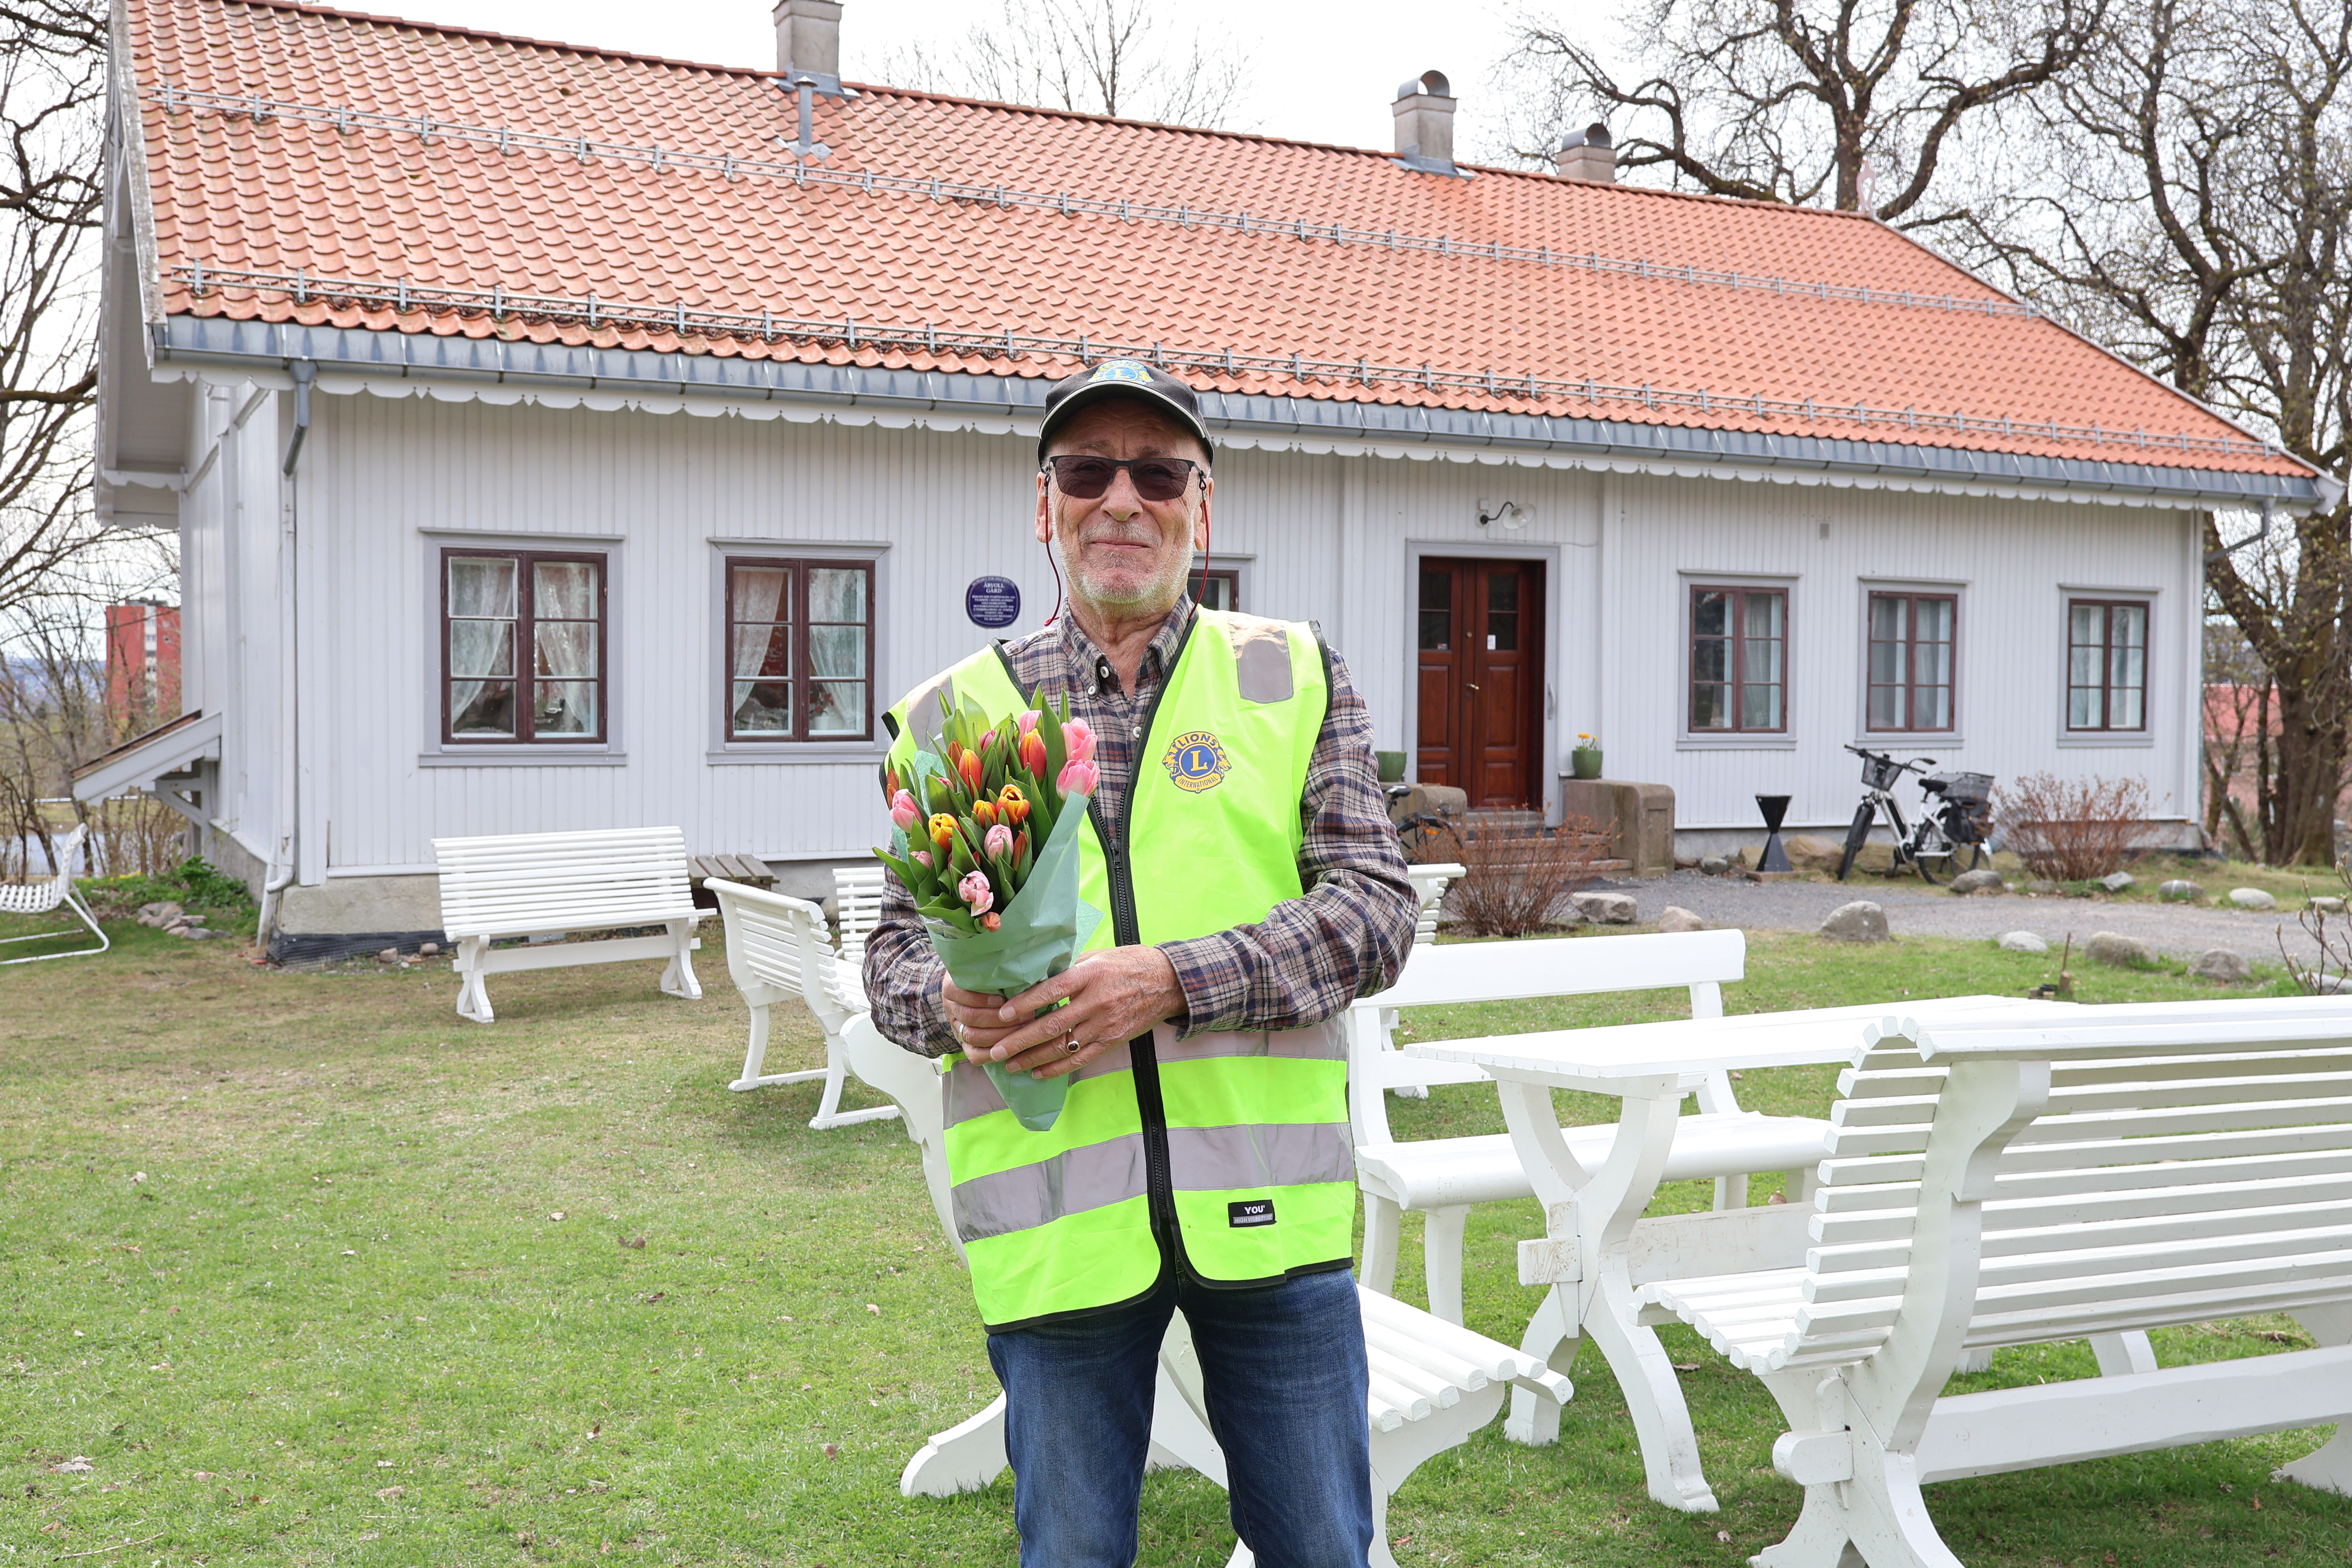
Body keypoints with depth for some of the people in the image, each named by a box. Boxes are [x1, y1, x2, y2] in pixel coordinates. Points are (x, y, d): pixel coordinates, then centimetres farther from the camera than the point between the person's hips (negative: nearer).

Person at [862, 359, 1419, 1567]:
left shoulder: (1294, 677, 4)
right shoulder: (955, 711, 7)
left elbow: (1376, 905, -4)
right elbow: (896, 944, 10)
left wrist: (1172, 981, -18)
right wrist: (955, 1006, -15)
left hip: (1265, 1201, 0)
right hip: (1054, 1221, 1)